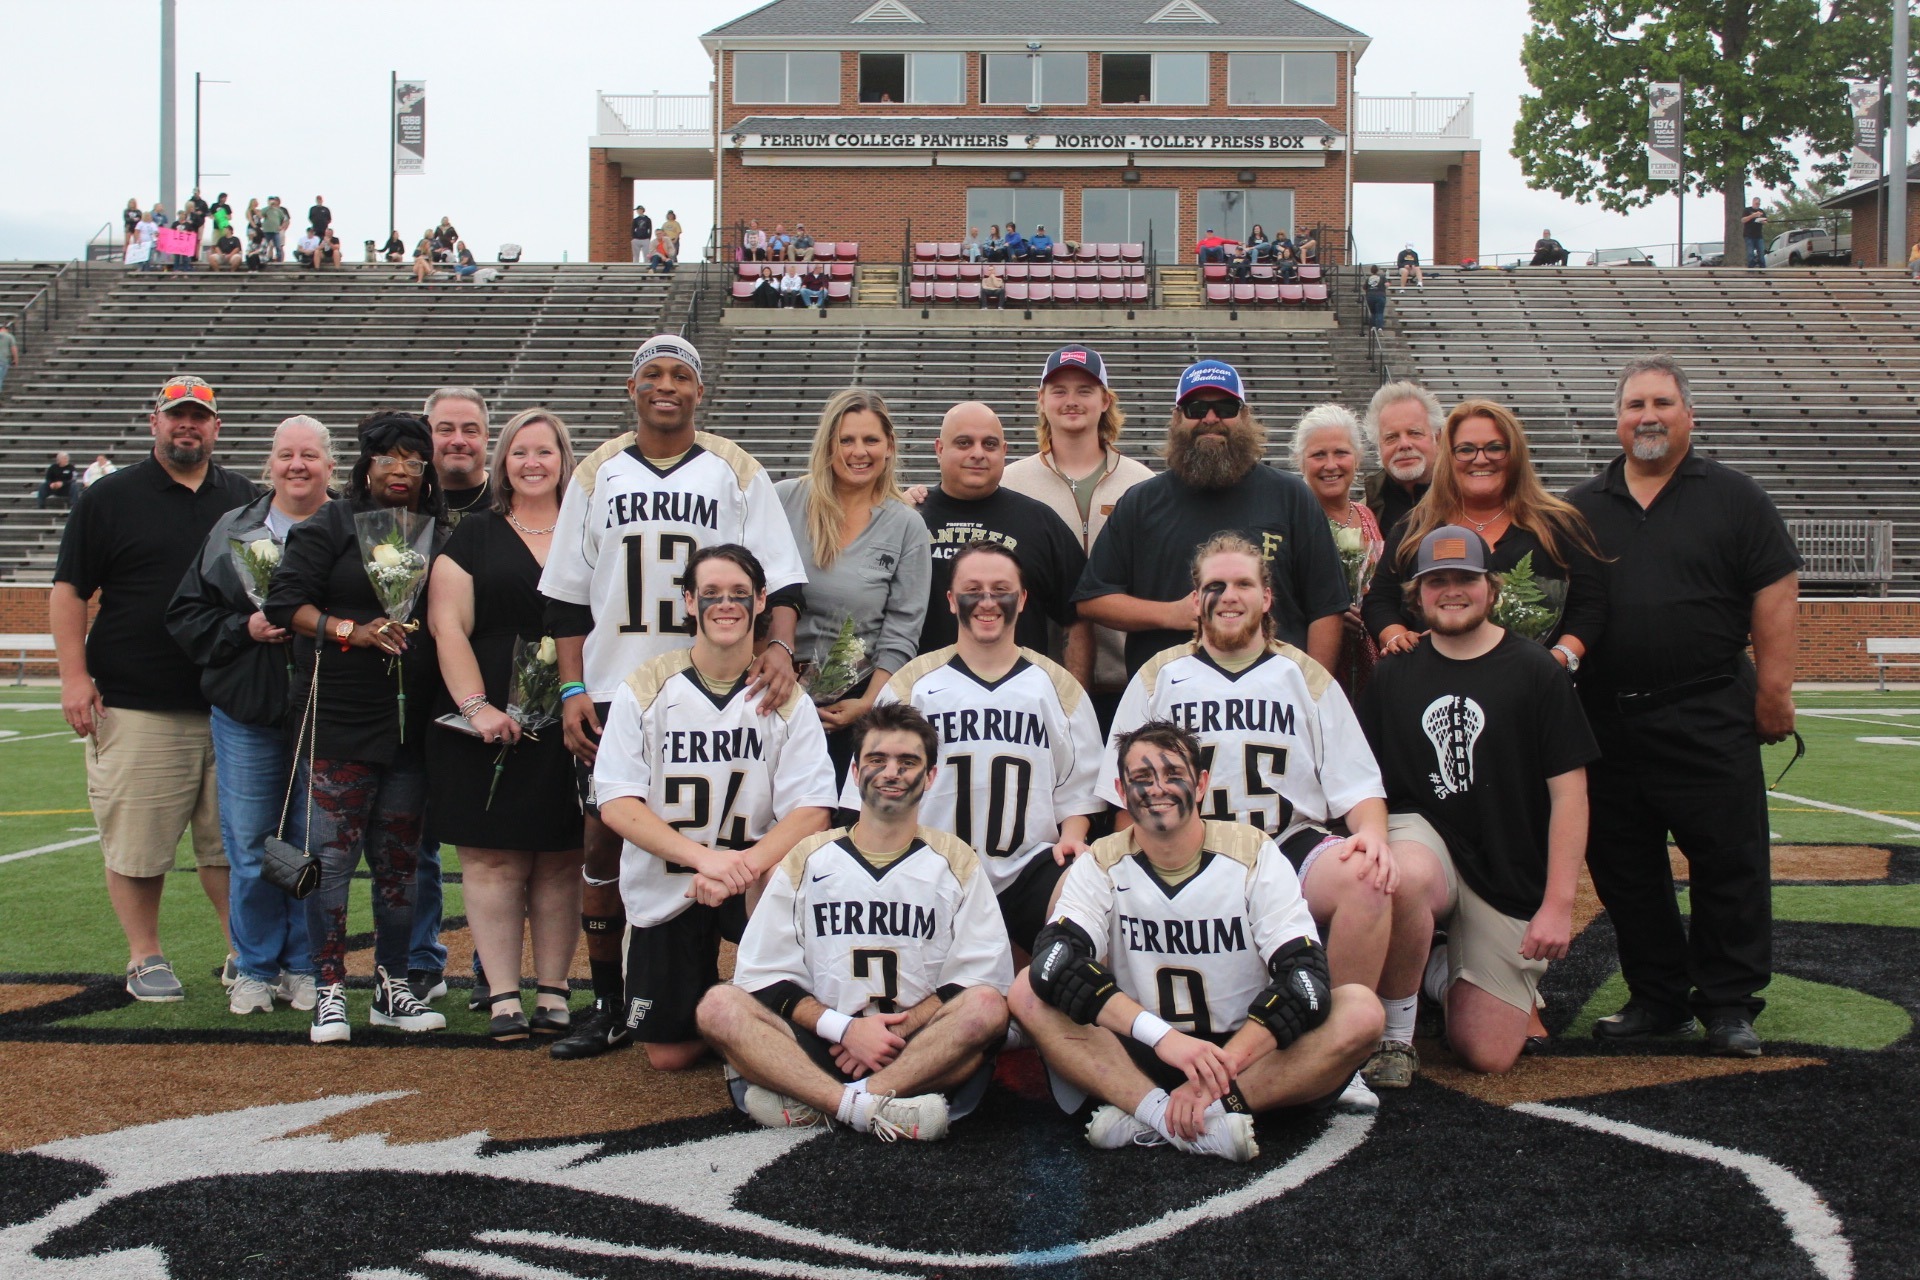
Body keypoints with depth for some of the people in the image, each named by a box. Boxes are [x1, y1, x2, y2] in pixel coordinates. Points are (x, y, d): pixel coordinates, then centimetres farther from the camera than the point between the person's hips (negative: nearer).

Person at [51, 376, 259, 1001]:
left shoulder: (244, 498, 12)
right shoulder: (112, 496, 3)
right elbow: (69, 589, 1)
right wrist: (74, 676, -8)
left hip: (231, 706, 3)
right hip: (137, 708, -3)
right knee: (137, 843, 1)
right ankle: (145, 959, 14)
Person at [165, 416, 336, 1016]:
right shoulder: (231, 532, 9)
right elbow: (186, 615, 8)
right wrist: (244, 629, -8)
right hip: (247, 716, 2)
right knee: (249, 845, 4)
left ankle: (305, 966, 16)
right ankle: (254, 970, 17)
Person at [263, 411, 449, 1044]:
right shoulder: (328, 527, 1)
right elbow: (285, 601, -6)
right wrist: (351, 630, -18)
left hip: (412, 724, 4)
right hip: (339, 718, -4)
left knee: (400, 859, 9)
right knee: (333, 855, -4)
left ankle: (392, 986, 18)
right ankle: (330, 992, 4)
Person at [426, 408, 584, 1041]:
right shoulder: (473, 535, 8)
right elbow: (448, 627, 1)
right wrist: (476, 705, -12)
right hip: (488, 723, -1)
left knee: (560, 862, 3)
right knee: (493, 860, -2)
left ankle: (553, 992, 10)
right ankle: (502, 996, 3)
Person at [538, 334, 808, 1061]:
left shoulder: (736, 473, 4)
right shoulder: (598, 474, 9)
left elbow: (782, 576, -2)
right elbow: (566, 594, 10)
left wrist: (780, 644, -21)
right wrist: (572, 688, 0)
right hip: (611, 693, 2)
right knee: (605, 842, 3)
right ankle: (607, 1006, 13)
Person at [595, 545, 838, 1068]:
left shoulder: (787, 700, -7)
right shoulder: (645, 690, -8)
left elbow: (813, 810, -15)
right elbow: (616, 805, -13)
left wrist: (740, 866, -33)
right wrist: (703, 856, -28)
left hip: (752, 879, -1)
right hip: (662, 887, 1)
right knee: (670, 1055, 3)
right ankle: (705, 994, 38)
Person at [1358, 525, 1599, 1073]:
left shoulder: (1534, 672, -1)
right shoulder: (1394, 677, 8)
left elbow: (1569, 792, -4)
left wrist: (1558, 904, -10)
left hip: (1511, 879, 0)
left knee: (1488, 1055, -7)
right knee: (1403, 879, -39)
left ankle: (1448, 973, 26)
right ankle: (1396, 1028, -13)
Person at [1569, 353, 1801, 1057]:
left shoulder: (1733, 498, 3)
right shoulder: (1582, 508, 12)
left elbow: (1775, 595, -1)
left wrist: (1773, 690, -7)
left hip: (1709, 720, -3)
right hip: (1608, 721, 4)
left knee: (1729, 863, -1)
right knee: (1622, 865, 8)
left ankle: (1729, 1005, 10)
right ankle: (1657, 998, 21)